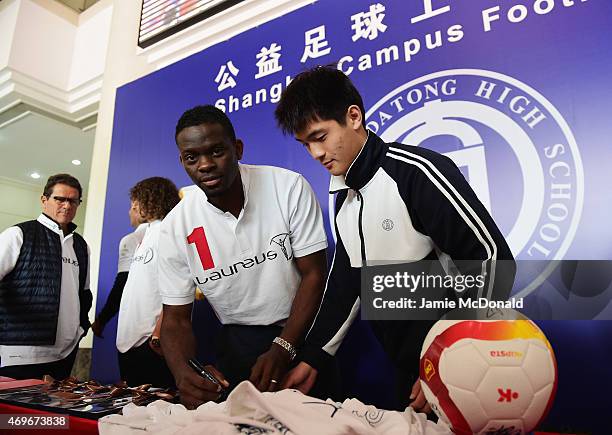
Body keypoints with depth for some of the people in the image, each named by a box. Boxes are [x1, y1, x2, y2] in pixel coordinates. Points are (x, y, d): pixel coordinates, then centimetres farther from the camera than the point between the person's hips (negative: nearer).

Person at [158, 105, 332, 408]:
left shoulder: (290, 187, -17)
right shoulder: (175, 227, -11)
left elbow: (314, 274, -13)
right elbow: (176, 318, -6)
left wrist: (282, 350, -22)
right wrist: (183, 371, -27)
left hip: (302, 330, -1)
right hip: (237, 341, 2)